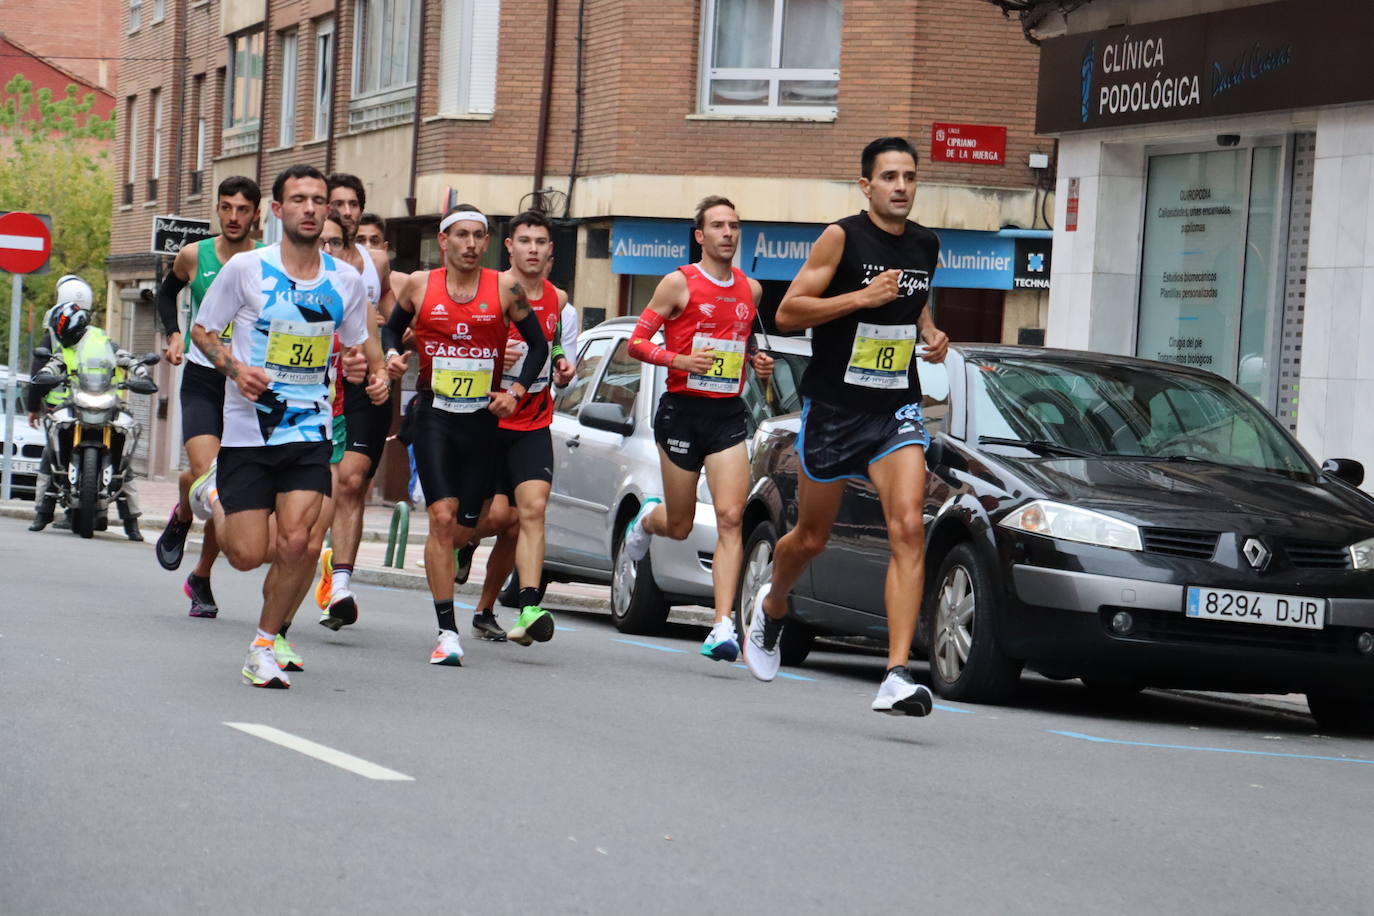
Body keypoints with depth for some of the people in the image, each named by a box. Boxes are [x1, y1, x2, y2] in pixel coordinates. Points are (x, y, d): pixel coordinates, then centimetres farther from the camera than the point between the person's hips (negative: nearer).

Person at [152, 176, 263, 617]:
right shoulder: (194, 256, 2)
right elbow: (167, 292, 22)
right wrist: (173, 333, 6)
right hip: (202, 379, 0)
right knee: (205, 474, -21)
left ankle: (201, 578, 21)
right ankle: (182, 515, 15)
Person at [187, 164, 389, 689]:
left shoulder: (345, 281, 3)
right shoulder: (246, 268, -6)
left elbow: (360, 339, 20)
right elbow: (202, 330, 4)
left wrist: (379, 373, -1)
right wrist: (234, 368, -15)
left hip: (309, 431, 2)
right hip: (247, 429, -2)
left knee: (296, 543, -16)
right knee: (248, 555, -1)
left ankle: (265, 646, 7)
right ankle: (214, 496, 34)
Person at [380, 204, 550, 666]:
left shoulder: (506, 290, 0)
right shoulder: (420, 285, 1)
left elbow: (538, 344, 8)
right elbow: (392, 326, 17)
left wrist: (516, 392, -3)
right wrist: (392, 355, -3)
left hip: (482, 419, 1)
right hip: (433, 415, -1)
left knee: (464, 529, 5)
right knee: (442, 517, -15)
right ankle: (447, 632, -14)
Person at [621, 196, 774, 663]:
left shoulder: (751, 290, 11)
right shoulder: (679, 283, -3)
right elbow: (637, 342, -2)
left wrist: (757, 362, 7)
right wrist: (681, 360, -18)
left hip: (729, 415, 3)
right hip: (683, 410, -3)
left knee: (730, 518, -13)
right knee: (680, 527, 7)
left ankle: (723, 625, -17)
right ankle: (648, 517, 46)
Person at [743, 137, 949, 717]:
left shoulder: (925, 246, 6)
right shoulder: (842, 237, -10)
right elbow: (787, 312, -13)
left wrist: (930, 333, 6)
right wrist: (861, 298, -22)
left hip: (897, 407, 3)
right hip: (833, 407, -3)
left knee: (908, 527, -17)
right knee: (812, 537, 12)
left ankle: (897, 676, -23)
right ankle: (771, 607, 47)